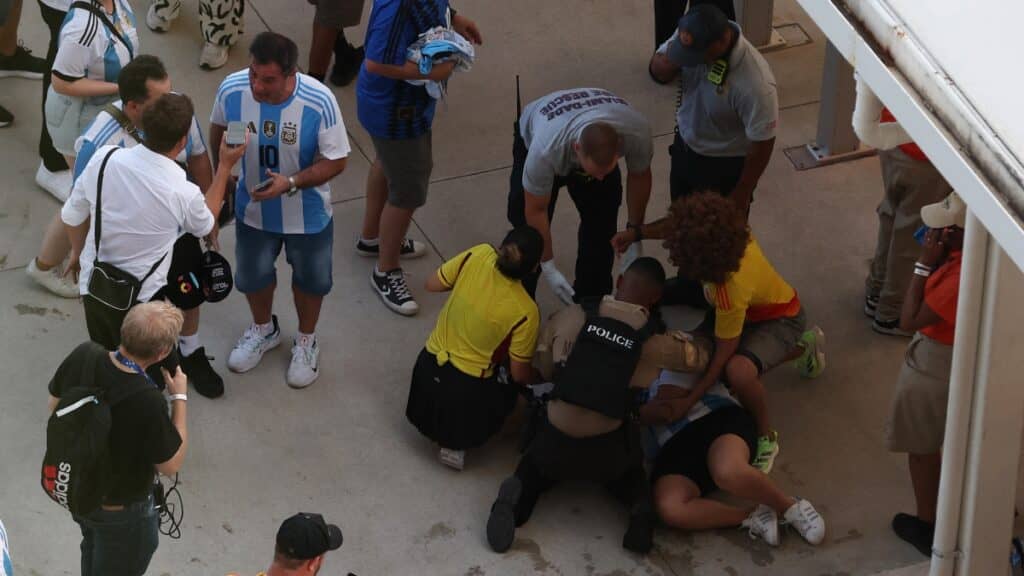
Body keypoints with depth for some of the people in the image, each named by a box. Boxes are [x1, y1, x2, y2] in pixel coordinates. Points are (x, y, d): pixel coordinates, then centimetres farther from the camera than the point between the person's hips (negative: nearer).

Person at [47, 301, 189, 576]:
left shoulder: (83, 356, -23)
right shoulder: (148, 402, -39)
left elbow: (54, 404, -2)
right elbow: (171, 465, -21)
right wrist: (179, 397, -15)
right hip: (117, 507, -6)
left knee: (94, 549, 35)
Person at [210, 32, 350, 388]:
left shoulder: (319, 103, -34)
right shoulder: (231, 89, -26)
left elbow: (336, 161, -22)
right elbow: (219, 128, -3)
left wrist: (291, 183, -35)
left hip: (307, 214, -2)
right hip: (253, 208, 2)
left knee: (309, 278, 23)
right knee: (252, 274, 25)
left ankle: (306, 341, 51)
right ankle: (264, 331, 56)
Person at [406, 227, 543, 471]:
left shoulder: (478, 256, -15)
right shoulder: (525, 312, -22)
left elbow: (432, 284, 0)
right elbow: (520, 374, -9)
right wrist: (537, 379, 13)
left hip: (427, 369, 4)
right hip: (465, 392, -4)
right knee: (511, 385, 27)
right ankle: (457, 443, 8)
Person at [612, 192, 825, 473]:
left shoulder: (730, 293, -43)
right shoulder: (727, 230, -28)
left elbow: (723, 354, -29)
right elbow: (674, 225, -3)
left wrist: (689, 401, -23)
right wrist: (636, 233, -12)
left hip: (781, 320, -8)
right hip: (759, 305, 8)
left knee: (739, 372, -36)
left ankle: (766, 437, -9)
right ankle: (804, 346, 40)